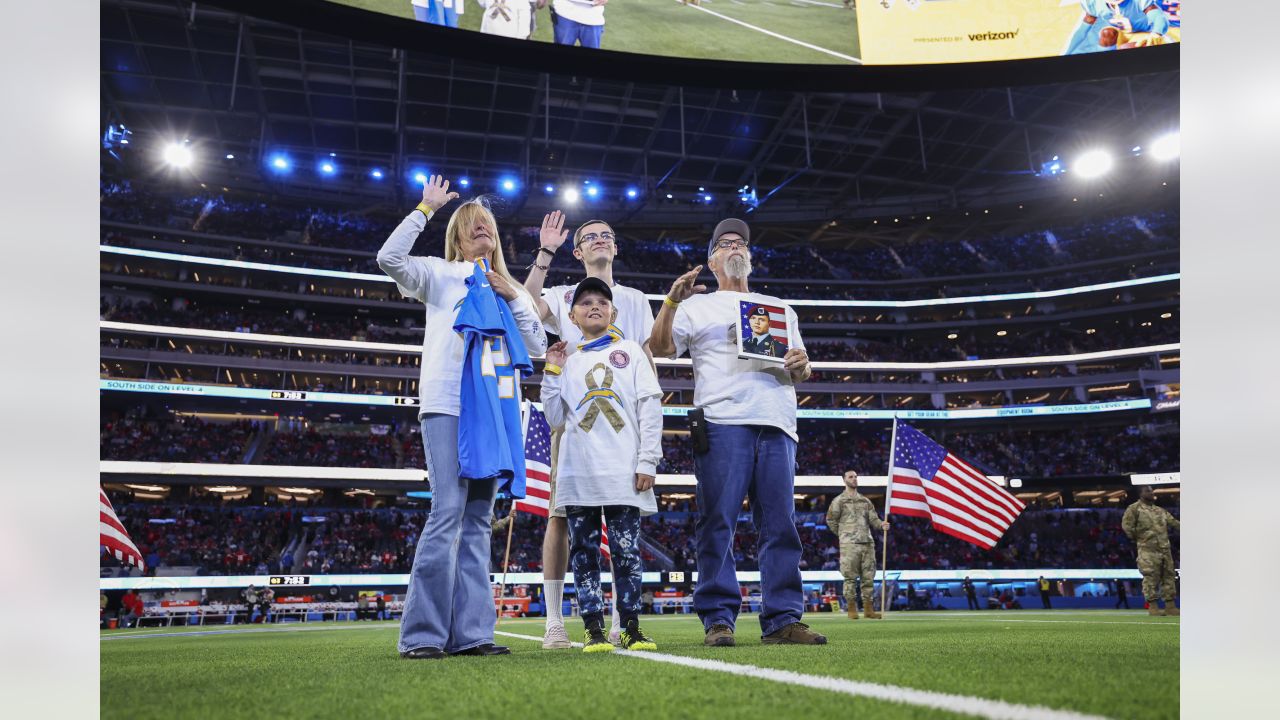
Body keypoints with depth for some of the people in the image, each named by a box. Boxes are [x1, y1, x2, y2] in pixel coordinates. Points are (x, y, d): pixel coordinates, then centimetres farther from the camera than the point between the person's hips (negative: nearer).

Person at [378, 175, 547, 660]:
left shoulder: (508, 288, 24)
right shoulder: (441, 275, 11)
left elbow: (538, 346, 16)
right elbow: (389, 258, -8)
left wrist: (515, 297, 6)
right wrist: (425, 209, -1)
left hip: (497, 410, 5)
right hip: (449, 406, -5)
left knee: (477, 520, 3)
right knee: (447, 514, -15)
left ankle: (469, 633, 4)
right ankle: (422, 634, -11)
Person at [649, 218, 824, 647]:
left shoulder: (779, 308, 29)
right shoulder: (697, 306, 18)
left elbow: (800, 373, 25)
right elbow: (661, 347, 4)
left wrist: (801, 365, 1)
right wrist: (672, 301, -8)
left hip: (776, 423, 3)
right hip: (722, 422, -3)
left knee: (780, 524, -1)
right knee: (717, 522, -8)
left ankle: (783, 619, 1)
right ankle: (718, 619, -4)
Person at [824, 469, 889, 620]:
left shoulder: (865, 500, 17)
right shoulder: (839, 500, 2)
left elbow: (873, 519, 10)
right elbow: (831, 520, 5)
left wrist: (881, 525, -11)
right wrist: (843, 535, 6)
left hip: (868, 543, 5)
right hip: (849, 545, -5)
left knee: (868, 577, 5)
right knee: (850, 577, -4)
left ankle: (868, 608, 11)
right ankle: (852, 609, 3)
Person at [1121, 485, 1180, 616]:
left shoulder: (1160, 510, 20)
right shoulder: (1135, 508, -1)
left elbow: (1174, 523, 19)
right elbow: (1126, 525, -9)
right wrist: (1137, 538, -5)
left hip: (1165, 549, 7)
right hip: (1148, 550, -7)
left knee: (1168, 576, 7)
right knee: (1151, 577, -9)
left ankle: (1170, 606, 12)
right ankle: (1152, 606, -5)